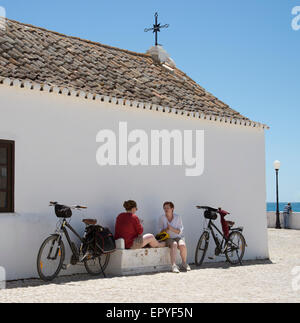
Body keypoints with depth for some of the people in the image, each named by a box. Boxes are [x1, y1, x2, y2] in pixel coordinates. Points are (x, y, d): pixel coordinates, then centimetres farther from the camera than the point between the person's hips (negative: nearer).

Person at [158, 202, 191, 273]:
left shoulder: (178, 217, 0)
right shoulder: (162, 218, 0)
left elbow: (180, 231, -3)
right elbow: (160, 231, 3)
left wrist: (171, 228, -21)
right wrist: (166, 229, -19)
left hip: (178, 237, 1)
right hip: (168, 238, -1)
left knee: (182, 245, -32)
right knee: (174, 245, -36)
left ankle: (184, 264, -10)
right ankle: (174, 266, -41)